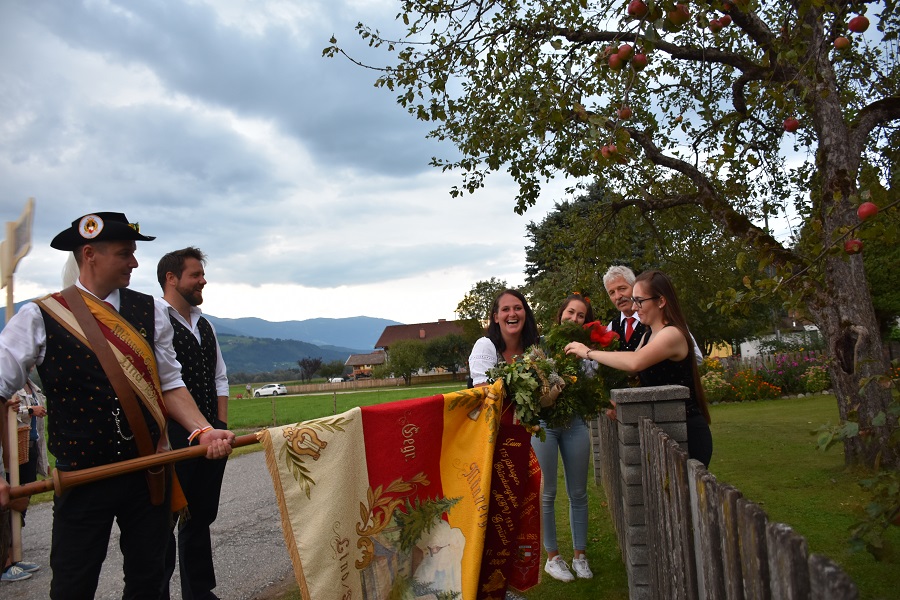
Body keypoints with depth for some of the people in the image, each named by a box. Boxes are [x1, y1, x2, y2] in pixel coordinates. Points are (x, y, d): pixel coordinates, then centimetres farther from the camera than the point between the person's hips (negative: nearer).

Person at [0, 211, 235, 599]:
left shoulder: (149, 312, 2)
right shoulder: (40, 317, -7)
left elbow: (169, 385, 4)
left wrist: (203, 430, -11)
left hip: (148, 476, 3)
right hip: (81, 479, -3)